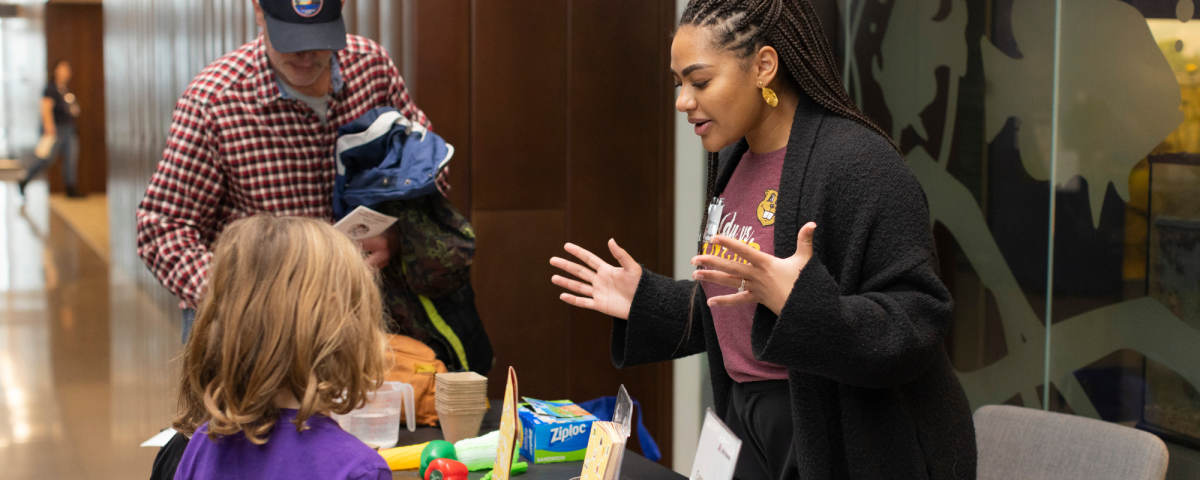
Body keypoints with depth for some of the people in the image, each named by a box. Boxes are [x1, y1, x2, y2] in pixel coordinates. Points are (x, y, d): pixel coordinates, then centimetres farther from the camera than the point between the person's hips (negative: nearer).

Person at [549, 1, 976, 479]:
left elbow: (918, 321, -23)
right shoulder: (734, 161, 8)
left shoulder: (857, 162, -19)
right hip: (753, 432, 8)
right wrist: (642, 300, 6)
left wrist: (798, 301, -36)